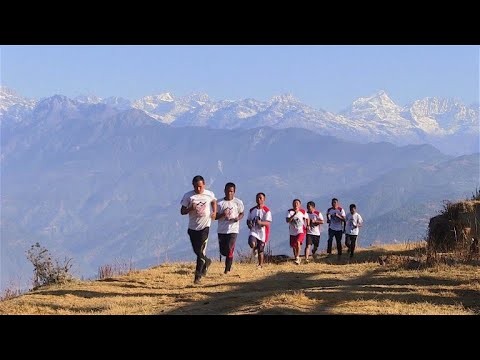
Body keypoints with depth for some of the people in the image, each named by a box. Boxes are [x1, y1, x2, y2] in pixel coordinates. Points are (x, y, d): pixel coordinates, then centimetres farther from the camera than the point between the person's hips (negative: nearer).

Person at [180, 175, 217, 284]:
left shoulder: (209, 194, -2)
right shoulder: (188, 196, -5)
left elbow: (214, 201, 21)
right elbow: (182, 211, -2)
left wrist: (214, 212, 4)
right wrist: (190, 209, -22)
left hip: (204, 226, -2)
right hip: (192, 227, 2)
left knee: (201, 251, -12)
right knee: (196, 251, 13)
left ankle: (198, 276, -8)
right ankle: (206, 262, 44)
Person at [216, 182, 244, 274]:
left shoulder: (238, 202, 0)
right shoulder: (219, 203, 0)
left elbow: (242, 213, 11)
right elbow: (215, 216, 2)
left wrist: (238, 218, -13)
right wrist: (222, 215, -19)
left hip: (233, 229, -2)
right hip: (221, 230, 2)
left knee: (229, 250, -12)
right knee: (223, 251, 7)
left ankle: (227, 269, -4)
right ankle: (230, 260, 39)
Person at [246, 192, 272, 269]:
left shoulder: (266, 210, -7)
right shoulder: (252, 210, 7)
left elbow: (268, 223, -14)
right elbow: (248, 220, 16)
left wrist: (260, 222, -34)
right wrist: (249, 224, -7)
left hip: (262, 232, -2)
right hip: (253, 231, 2)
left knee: (260, 250, 5)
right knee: (252, 243, -27)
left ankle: (260, 264, 24)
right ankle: (255, 248, 9)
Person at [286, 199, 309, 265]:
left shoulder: (303, 211, -1)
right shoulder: (289, 211, -2)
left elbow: (307, 219, 14)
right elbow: (287, 220, -15)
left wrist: (308, 225, -2)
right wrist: (294, 214, -25)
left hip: (301, 230, -3)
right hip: (292, 232, 3)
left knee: (298, 242, -25)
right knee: (293, 246, 11)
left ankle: (297, 258, -23)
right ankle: (296, 258, 31)